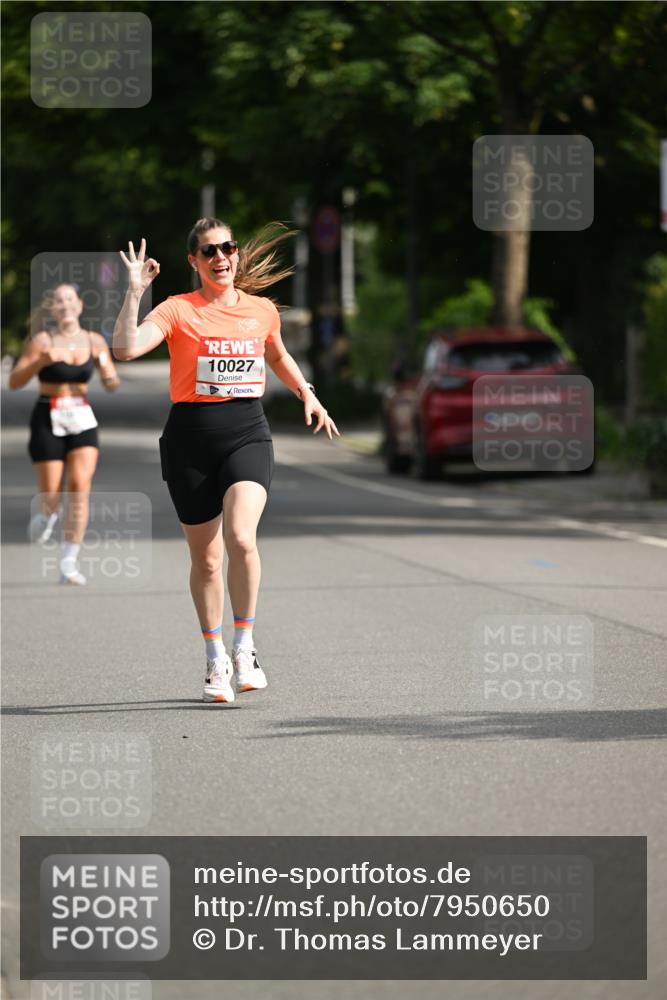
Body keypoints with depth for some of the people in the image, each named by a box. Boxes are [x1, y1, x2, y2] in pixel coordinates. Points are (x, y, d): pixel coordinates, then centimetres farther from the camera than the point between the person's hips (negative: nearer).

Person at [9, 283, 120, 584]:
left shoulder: (95, 341, 2)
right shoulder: (42, 341, -7)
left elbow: (110, 385, 7)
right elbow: (14, 382, -10)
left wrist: (110, 376, -17)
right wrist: (41, 361, -25)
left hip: (82, 419, 2)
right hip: (48, 420, -2)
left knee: (80, 487, -15)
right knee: (52, 495, -1)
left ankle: (69, 562, -12)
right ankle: (46, 515, 39)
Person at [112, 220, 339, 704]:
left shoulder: (262, 310, 8)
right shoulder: (178, 310, -3)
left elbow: (278, 357, 29)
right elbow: (125, 348, -18)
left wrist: (306, 392, 17)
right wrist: (135, 292, -22)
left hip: (247, 434, 1)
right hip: (190, 440, -1)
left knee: (241, 537, -23)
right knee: (205, 558, 6)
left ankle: (244, 647, -10)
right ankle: (216, 660, 22)